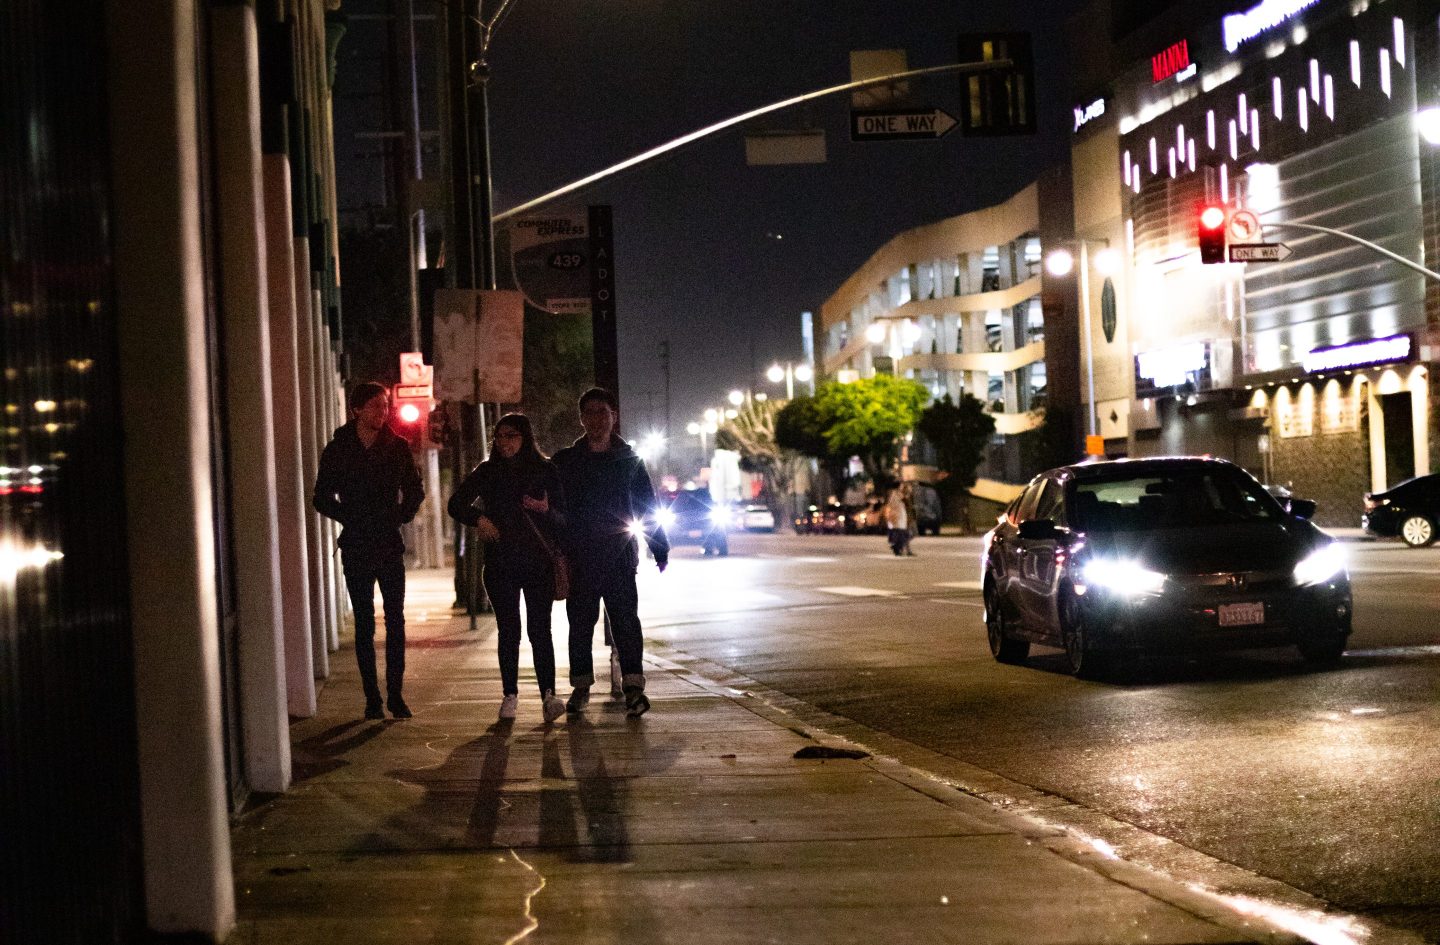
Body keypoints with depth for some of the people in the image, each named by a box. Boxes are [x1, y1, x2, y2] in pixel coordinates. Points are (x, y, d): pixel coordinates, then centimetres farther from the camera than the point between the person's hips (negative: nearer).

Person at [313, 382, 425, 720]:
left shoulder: (397, 446, 4)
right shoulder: (338, 449, 0)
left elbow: (415, 489, 15)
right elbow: (323, 498, 5)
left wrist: (402, 515, 2)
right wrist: (350, 518, -4)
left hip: (390, 545, 1)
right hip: (356, 548, -1)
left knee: (396, 621, -2)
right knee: (364, 624, 2)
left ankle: (396, 695, 4)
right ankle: (372, 698, 6)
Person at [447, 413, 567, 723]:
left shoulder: (544, 470, 4)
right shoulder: (487, 472, 7)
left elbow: (563, 517, 4)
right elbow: (456, 505, 9)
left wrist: (547, 510, -18)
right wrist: (479, 518, -10)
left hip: (539, 561, -1)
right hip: (500, 564, 1)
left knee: (539, 628, -10)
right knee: (508, 630, 2)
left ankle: (548, 695, -16)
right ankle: (510, 695, 9)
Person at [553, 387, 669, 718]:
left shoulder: (629, 460, 8)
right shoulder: (565, 461, 7)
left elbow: (648, 506, 10)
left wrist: (660, 549, 6)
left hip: (620, 555, -1)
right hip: (579, 557, 1)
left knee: (625, 619, -7)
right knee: (580, 621, 5)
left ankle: (633, 686, -8)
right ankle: (581, 686, 13)